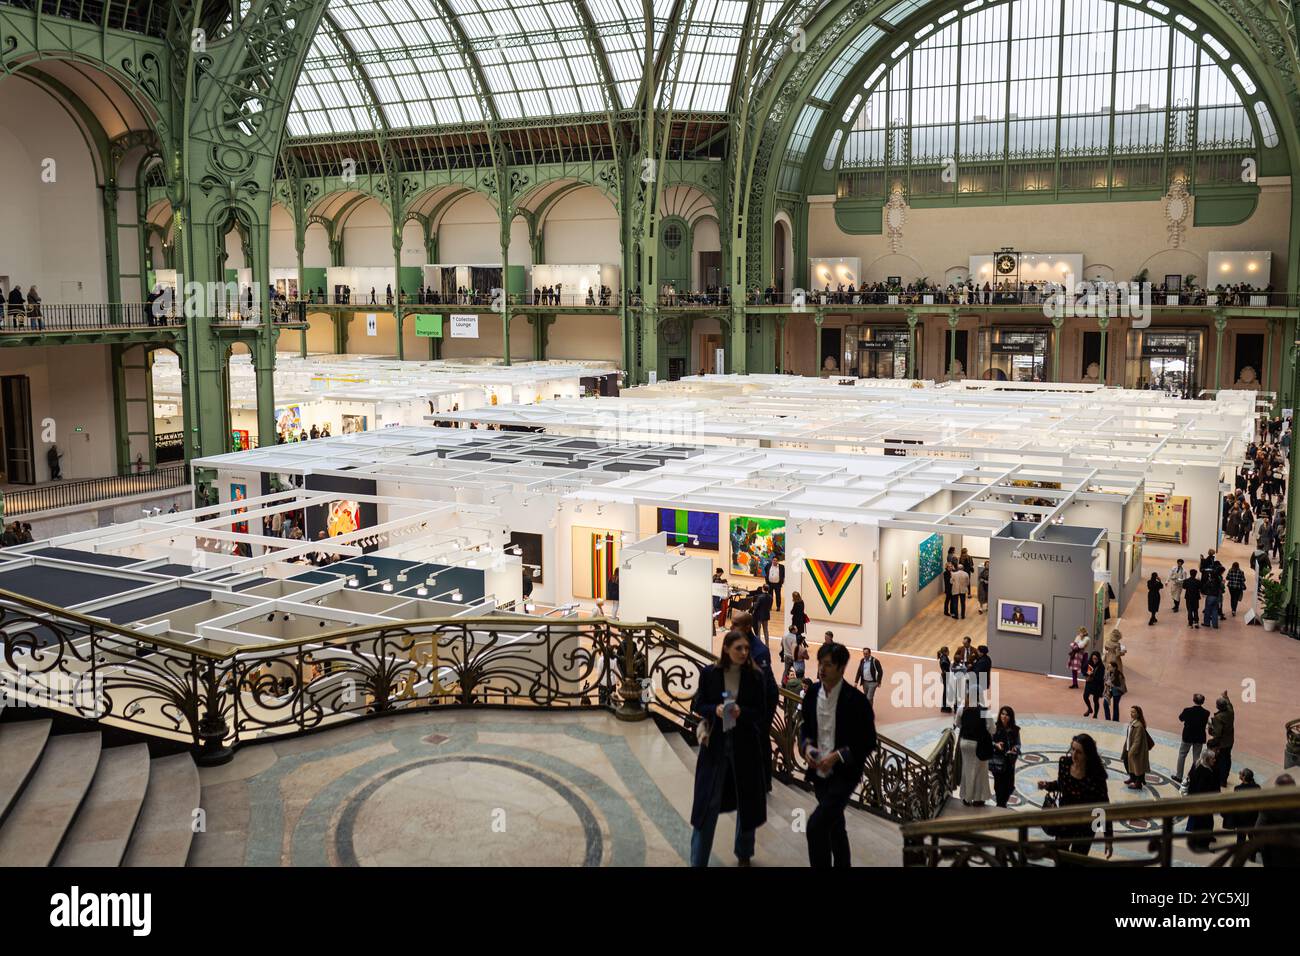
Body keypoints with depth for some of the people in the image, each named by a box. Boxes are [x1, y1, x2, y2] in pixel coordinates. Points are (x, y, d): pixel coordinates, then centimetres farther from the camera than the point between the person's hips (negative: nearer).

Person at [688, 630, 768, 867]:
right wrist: (715, 710, -20)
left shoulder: (755, 676, -5)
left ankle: (744, 853, 35)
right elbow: (697, 706, 0)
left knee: (747, 801, 13)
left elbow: (761, 712, -2)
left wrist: (742, 712, -21)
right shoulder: (710, 673, -6)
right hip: (715, 743, -1)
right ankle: (698, 860, 8)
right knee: (708, 803, 0)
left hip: (745, 744, 1)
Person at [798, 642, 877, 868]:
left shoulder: (856, 701, -16)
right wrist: (806, 746, -6)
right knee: (834, 825, 20)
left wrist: (838, 756, -20)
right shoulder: (812, 693, 0)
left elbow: (868, 742, -10)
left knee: (816, 825, -18)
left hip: (843, 774, -6)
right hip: (819, 773, 6)